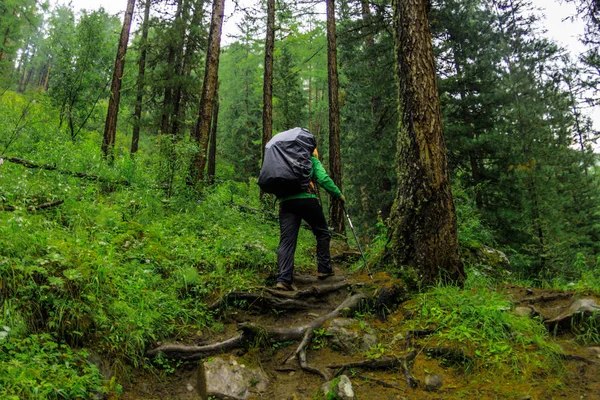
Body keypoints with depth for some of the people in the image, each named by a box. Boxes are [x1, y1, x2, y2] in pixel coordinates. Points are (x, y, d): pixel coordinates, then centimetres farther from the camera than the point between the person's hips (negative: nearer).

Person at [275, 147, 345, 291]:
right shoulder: (312, 160, 15)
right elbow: (323, 179, 1)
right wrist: (339, 195, 8)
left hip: (285, 202, 4)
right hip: (306, 199, -3)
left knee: (286, 241, -2)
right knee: (323, 233, 16)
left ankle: (283, 279, -15)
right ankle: (324, 269, 16)